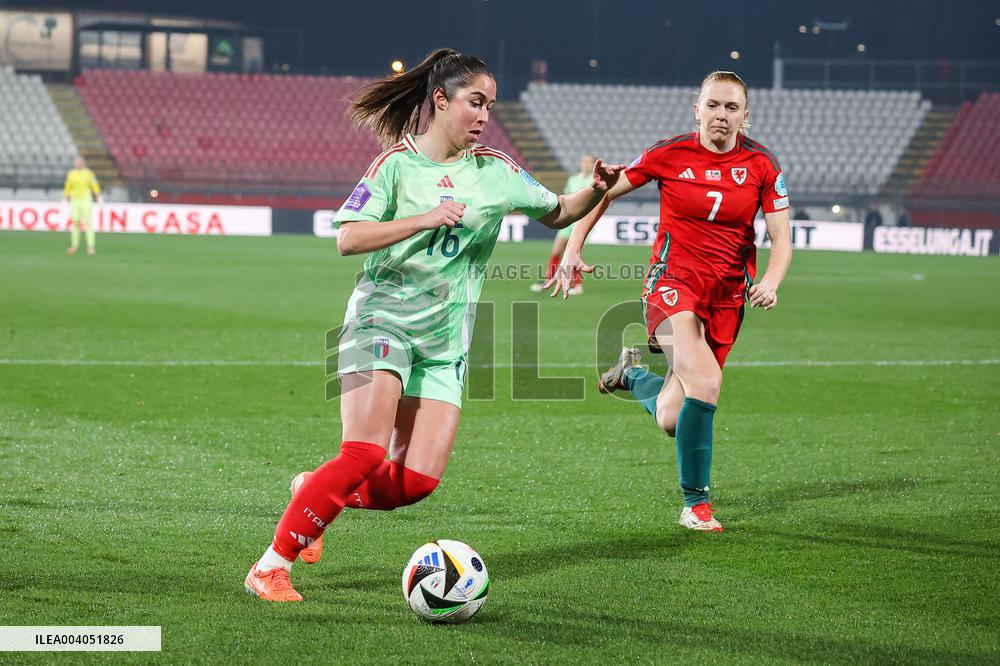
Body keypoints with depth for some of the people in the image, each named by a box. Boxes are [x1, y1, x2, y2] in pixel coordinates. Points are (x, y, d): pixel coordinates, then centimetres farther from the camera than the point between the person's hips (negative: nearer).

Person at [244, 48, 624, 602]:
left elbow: (558, 213, 20)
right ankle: (271, 566, -11)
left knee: (417, 481, -8)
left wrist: (595, 191, 0)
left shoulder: (497, 172, 8)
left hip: (446, 338, 5)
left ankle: (316, 493, 19)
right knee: (365, 455, -21)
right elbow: (347, 239, -11)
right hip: (382, 319, -4)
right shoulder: (397, 162, -3)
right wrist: (426, 219, -19)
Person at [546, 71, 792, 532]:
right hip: (673, 281, -3)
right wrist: (573, 249, -4)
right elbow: (605, 192, 4)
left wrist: (770, 283, -21)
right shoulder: (669, 155, -7)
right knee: (705, 382, -28)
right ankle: (696, 502, -13)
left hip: (728, 292, 3)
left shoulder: (762, 165, -3)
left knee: (670, 418, 4)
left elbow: (781, 240, -2)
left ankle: (632, 374, 40)